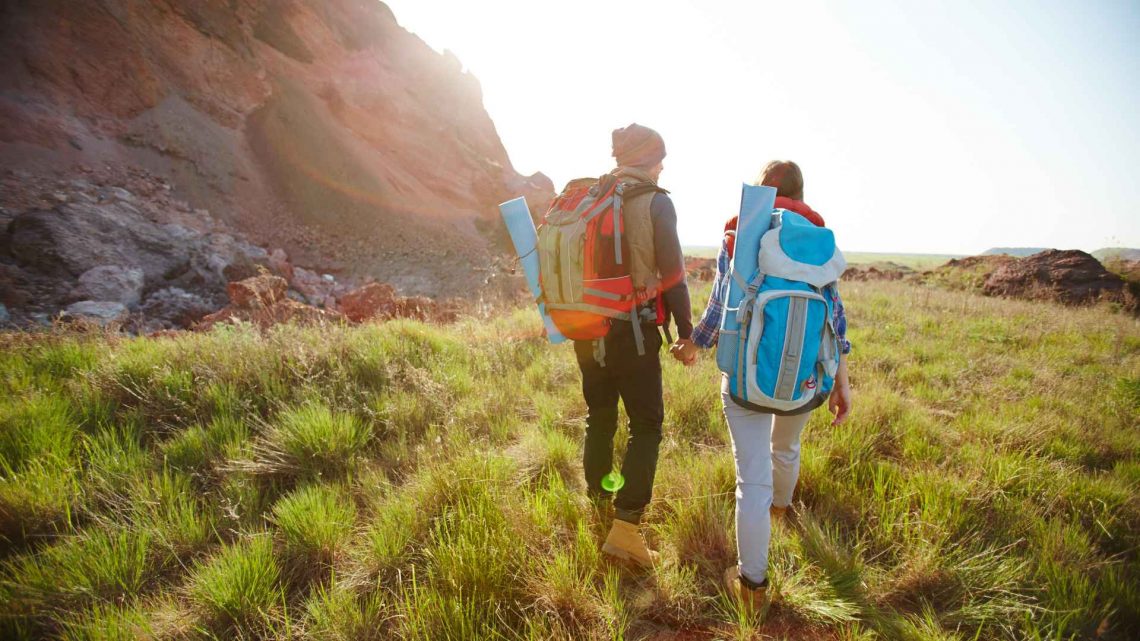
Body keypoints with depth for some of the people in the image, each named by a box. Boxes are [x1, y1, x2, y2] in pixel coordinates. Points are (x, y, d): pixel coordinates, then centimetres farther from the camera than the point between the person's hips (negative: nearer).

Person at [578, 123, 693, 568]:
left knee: (599, 419, 19)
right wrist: (686, 332, 0)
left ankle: (598, 505, 34)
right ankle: (625, 527, -2)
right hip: (633, 330, -5)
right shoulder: (655, 202, -7)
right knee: (646, 425, 4)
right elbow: (672, 274, -10)